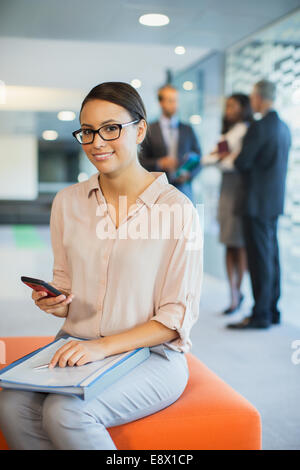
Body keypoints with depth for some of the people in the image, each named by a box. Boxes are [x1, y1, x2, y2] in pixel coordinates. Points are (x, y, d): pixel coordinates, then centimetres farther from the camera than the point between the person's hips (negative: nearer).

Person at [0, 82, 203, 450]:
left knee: (65, 413, -30)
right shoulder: (67, 202, 7)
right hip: (77, 348, 5)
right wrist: (53, 302, -8)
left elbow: (177, 316, -9)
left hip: (151, 354, -4)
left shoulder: (177, 208, -9)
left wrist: (104, 346, -19)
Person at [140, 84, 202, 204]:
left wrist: (189, 174, -5)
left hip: (184, 189, 2)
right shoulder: (149, 130, 6)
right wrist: (159, 164, -13)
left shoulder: (188, 130, 12)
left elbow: (198, 158, 13)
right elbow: (142, 161, 4)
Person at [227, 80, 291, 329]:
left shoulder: (259, 127, -16)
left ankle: (260, 315, 1)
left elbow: (243, 163, -17)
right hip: (275, 201, 9)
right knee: (271, 255, 13)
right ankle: (272, 310, 21)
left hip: (258, 203, -9)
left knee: (260, 259, -5)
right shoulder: (283, 127, 12)